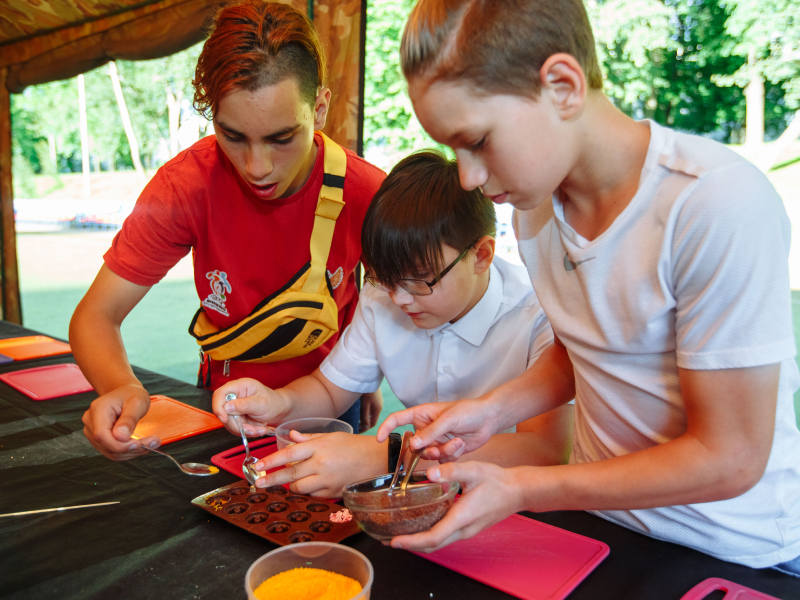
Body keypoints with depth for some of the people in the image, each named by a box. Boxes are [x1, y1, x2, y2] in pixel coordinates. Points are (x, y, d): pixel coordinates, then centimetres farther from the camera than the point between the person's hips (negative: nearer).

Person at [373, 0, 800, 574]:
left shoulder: (719, 204, -27)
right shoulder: (535, 196, -6)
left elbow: (728, 459, -21)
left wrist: (520, 490, -20)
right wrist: (492, 409, -8)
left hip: (737, 553, -4)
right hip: (602, 504, 5)